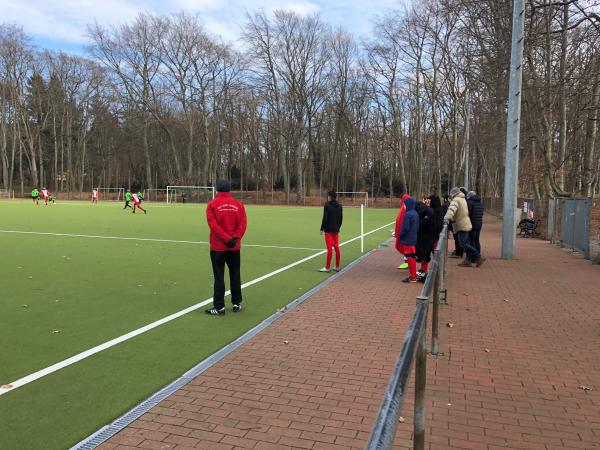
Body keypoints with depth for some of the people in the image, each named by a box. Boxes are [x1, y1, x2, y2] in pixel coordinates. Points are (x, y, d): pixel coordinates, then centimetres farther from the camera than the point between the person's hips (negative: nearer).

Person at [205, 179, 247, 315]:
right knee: (235, 275, 14)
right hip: (235, 247, 3)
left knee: (219, 277, 1)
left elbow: (213, 224, -15)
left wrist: (226, 238, -17)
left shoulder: (212, 204, -5)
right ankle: (237, 304, 21)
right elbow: (243, 223, -6)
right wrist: (235, 238, -13)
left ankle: (219, 307, 4)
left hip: (218, 247, -3)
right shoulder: (238, 205, 4)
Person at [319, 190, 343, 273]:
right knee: (337, 248, 10)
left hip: (328, 230, -6)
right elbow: (341, 218, 11)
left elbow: (325, 218, -14)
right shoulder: (339, 206, 8)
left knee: (329, 248, -4)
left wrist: (322, 229, -8)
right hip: (336, 230, 6)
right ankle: (337, 267, 15)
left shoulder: (327, 206, -11)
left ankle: (327, 267, 1)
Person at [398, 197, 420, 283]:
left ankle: (413, 277, 0)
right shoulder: (415, 214, 9)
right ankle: (413, 275, 23)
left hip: (407, 240, -9)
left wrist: (400, 236, -5)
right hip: (413, 239, 9)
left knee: (410, 258, -4)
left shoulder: (407, 214, -18)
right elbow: (417, 227, 14)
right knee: (412, 257, 15)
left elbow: (405, 228, -19)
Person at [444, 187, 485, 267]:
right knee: (466, 243, 13)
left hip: (461, 226, -10)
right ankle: (468, 261, 16)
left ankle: (479, 257, -8)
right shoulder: (463, 199, 20)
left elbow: (452, 209, -31)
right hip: (465, 224, 10)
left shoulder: (456, 200, -12)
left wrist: (447, 217, -45)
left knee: (464, 244, -10)